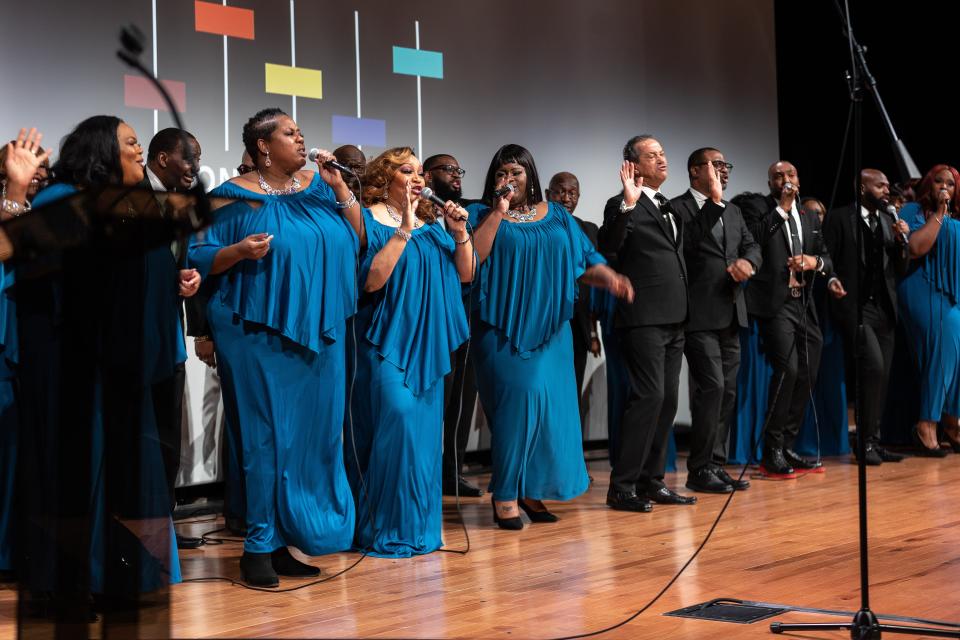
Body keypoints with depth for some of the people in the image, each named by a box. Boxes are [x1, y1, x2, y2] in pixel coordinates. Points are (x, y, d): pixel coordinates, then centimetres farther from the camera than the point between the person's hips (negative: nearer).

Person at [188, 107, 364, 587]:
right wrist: (239, 250, -21)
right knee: (267, 436, -5)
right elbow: (199, 258, -4)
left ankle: (286, 541, 16)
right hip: (259, 332, -5)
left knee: (311, 435, 6)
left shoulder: (318, 185, 11)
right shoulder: (236, 196, -2)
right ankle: (258, 547, 3)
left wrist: (340, 188, -2)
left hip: (318, 331, 5)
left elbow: (356, 241, 6)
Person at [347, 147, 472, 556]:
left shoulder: (431, 224, 14)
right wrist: (404, 230, -19)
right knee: (397, 419, -17)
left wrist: (460, 233, -3)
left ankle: (420, 526, 18)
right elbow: (371, 280, -17)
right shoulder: (370, 220, -4)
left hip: (428, 342, 6)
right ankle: (386, 531, -8)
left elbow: (465, 275, 12)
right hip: (387, 339, -6)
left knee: (425, 431, 7)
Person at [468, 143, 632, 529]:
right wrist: (498, 211, -14)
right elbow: (472, 258, -14)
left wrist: (611, 278, -8)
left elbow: (585, 261, 12)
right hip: (504, 328, -4)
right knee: (520, 397, -16)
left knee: (550, 405, -1)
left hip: (549, 328, 4)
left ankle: (531, 491, 12)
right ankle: (505, 495, -6)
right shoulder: (482, 215, 4)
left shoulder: (556, 216, 15)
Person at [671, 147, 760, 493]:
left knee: (727, 391, 8)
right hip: (699, 315, -8)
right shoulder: (677, 208, -4)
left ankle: (717, 464, 16)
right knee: (711, 386, -12)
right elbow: (692, 243, -20)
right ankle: (700, 469, -3)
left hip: (730, 315, 8)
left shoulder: (732, 211, 20)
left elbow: (751, 245, 12)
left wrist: (748, 261, -9)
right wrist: (713, 200, -23)